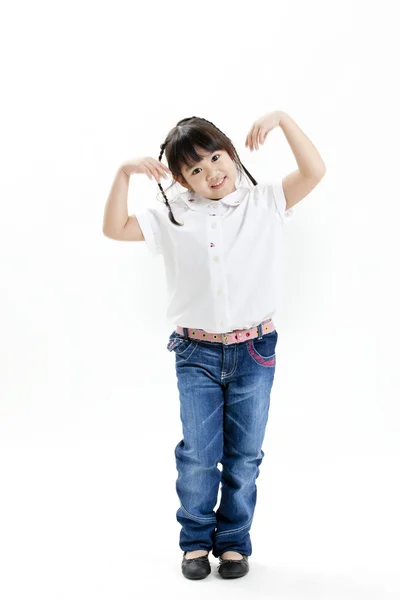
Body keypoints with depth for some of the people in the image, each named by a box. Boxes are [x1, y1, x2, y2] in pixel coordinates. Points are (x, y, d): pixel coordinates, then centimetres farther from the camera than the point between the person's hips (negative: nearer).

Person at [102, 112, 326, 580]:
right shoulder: (173, 217, 1)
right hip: (197, 354, 0)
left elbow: (314, 172, -11)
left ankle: (234, 541, 29)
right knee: (198, 456, 8)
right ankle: (196, 540, 28)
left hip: (254, 352, 0)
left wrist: (282, 119, -18)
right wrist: (124, 173, -11)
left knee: (244, 456, 11)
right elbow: (114, 229, -2)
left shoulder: (264, 202, 0)